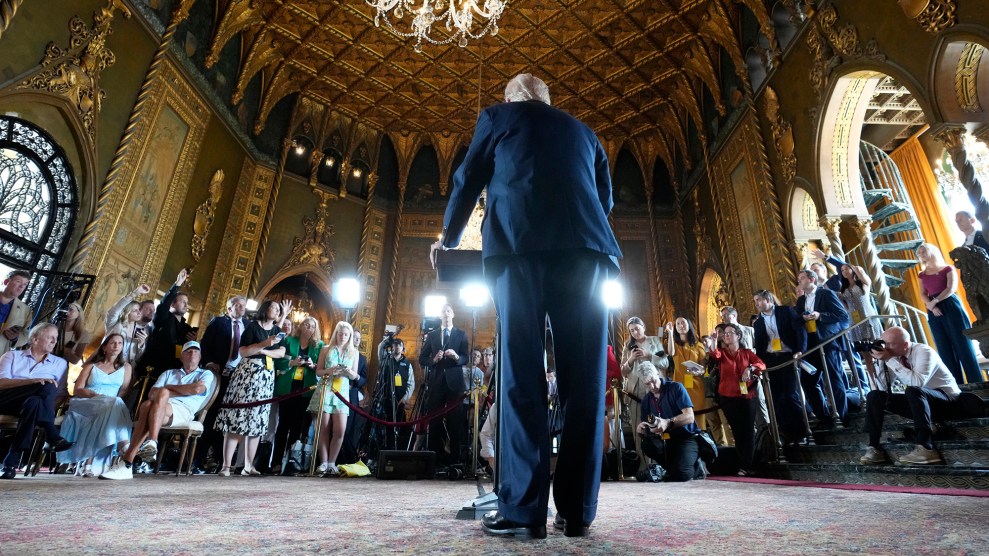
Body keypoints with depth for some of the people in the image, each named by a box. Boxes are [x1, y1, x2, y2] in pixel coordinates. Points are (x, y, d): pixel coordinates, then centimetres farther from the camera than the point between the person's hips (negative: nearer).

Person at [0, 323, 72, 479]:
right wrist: (34, 381, -19)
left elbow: (61, 394, 9)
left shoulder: (60, 363, 16)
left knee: (33, 402, -36)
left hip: (34, 403, 2)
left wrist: (50, 408, -12)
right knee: (47, 386, -30)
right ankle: (52, 435, -32)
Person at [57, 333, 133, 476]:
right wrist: (97, 396, -12)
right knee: (114, 403, -36)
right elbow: (77, 390, 8)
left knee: (116, 404, -39)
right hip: (84, 405, -1)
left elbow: (125, 391, 9)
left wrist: (116, 402, -13)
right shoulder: (91, 366, 21)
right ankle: (125, 449, -48)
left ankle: (91, 462, -39)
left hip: (111, 407, 1)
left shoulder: (125, 367, 23)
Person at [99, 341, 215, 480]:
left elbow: (197, 389, -3)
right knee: (147, 404, -33)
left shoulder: (206, 374, 20)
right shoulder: (168, 373, 32)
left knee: (163, 393, -33)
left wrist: (168, 387, 10)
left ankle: (151, 442, -48)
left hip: (183, 411, -3)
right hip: (160, 408, 3)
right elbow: (151, 394, 15)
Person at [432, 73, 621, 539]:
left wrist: (448, 238, 35)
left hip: (519, 242, -2)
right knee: (583, 375, -1)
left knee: (521, 373, -5)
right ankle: (577, 509, 2)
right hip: (585, 244, 3)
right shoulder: (582, 131, 30)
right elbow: (605, 197, 28)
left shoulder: (496, 116, 22)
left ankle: (523, 509, -6)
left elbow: (468, 182, 21)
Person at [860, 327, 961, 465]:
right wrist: (880, 361, -21)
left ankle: (925, 448, -35)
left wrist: (890, 360, -35)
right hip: (920, 401, 6)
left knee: (913, 391, -36)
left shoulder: (923, 351, -20)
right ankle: (874, 448, -13)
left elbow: (918, 382, -38)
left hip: (948, 401, -6)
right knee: (874, 396, -10)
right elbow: (883, 389, -12)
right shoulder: (893, 356, -4)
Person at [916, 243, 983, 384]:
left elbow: (951, 289, -9)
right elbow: (923, 295, 6)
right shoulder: (922, 275, 15)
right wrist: (931, 307, -11)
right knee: (945, 350, 3)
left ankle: (977, 383, 2)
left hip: (951, 306, -4)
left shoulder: (948, 269, 4)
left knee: (963, 345, -4)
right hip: (934, 312, 4)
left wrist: (934, 301, -17)